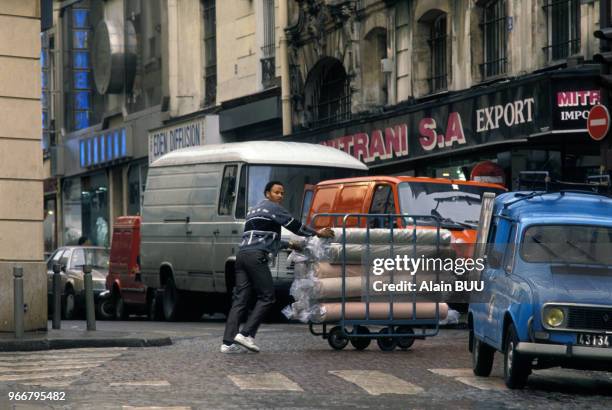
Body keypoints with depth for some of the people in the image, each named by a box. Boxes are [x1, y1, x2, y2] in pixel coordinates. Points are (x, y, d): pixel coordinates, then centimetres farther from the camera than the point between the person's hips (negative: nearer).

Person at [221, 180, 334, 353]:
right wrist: (317, 233, 16)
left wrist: (288, 244, 46)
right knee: (267, 297, -4)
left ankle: (228, 342, -6)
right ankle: (246, 334, -13)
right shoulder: (273, 208, 3)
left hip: (242, 254, 9)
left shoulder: (254, 210, 31)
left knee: (240, 299, 3)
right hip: (256, 256, -9)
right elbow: (294, 225, 4)